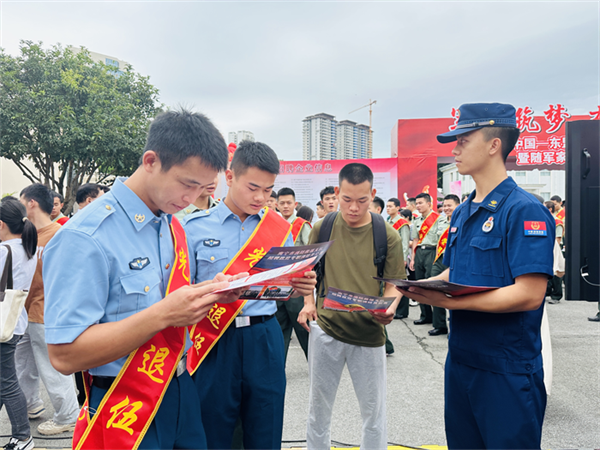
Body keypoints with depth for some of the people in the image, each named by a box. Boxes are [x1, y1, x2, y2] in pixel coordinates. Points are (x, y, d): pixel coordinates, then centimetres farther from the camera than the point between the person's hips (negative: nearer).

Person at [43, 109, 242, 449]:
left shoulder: (174, 227, 4)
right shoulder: (84, 238, -21)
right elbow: (65, 355, -23)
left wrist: (208, 294, -6)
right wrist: (163, 314, -30)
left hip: (183, 391, 7)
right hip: (127, 413, -7)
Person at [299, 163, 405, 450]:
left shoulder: (388, 236, -7)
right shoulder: (322, 228, -2)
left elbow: (395, 283, -1)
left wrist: (389, 308, -21)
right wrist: (309, 303, -5)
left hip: (369, 333, -1)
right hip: (325, 330, 2)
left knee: (373, 411, 13)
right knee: (319, 407, 18)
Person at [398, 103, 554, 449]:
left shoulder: (524, 210, -17)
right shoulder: (462, 213, 8)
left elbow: (529, 294, -23)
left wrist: (450, 301, -25)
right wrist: (424, 286, -5)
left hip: (508, 369, -8)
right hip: (461, 357, 8)